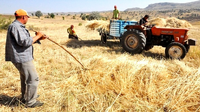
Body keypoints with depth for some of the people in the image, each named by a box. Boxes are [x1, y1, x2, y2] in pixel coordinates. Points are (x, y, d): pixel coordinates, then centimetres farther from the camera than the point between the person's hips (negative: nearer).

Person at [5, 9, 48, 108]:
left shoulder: (19, 26, 15)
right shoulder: (15, 26, -18)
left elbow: (27, 40, 19)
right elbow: (25, 42, -25)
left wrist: (39, 38, 9)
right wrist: (37, 36, -13)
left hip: (23, 57, 11)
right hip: (22, 58, -11)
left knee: (25, 78, 23)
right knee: (33, 79, -5)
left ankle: (25, 98, 39)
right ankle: (30, 102, 7)